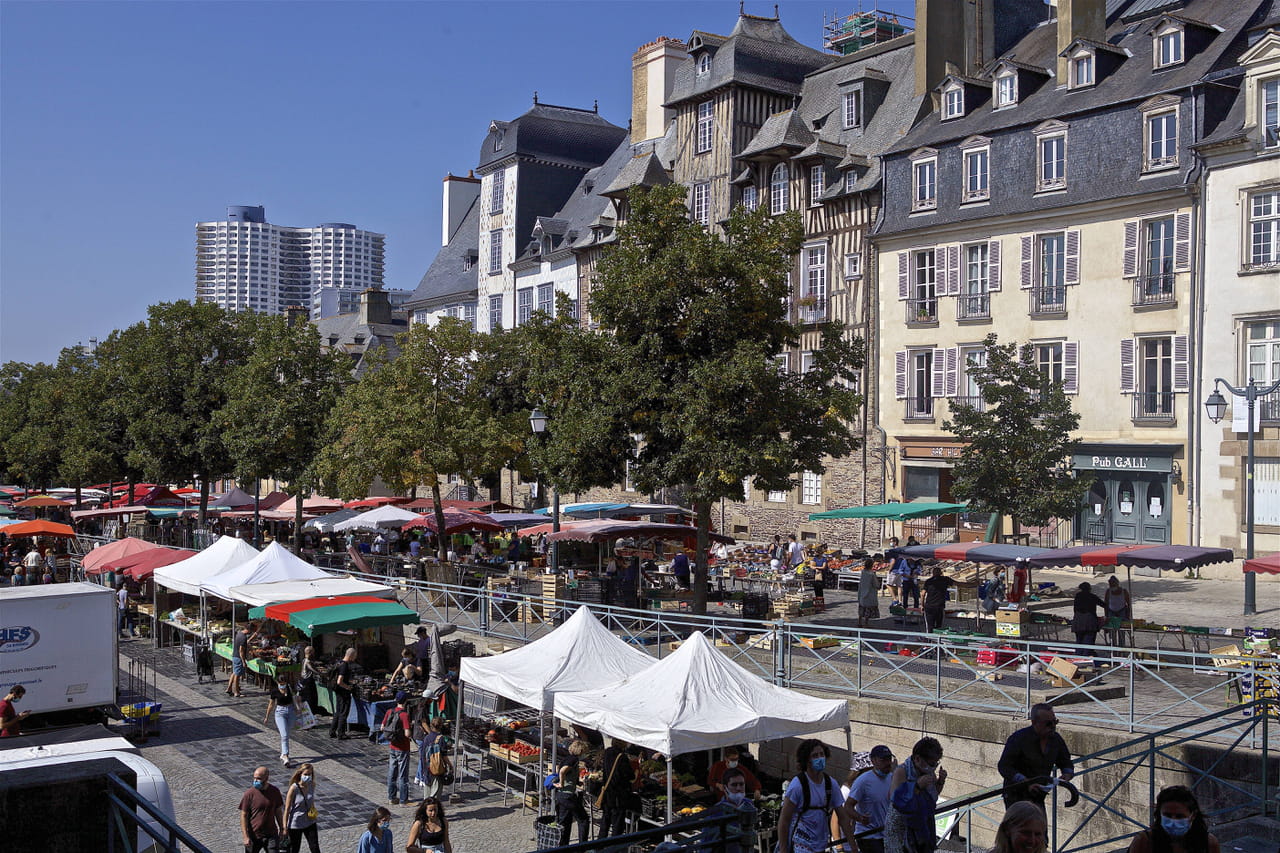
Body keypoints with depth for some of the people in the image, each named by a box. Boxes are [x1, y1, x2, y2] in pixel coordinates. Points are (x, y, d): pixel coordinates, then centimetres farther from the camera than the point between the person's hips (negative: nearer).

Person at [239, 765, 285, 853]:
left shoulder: (275, 792, -3)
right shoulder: (249, 794, -12)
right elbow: (243, 816, -9)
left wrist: (281, 829, 13)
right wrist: (246, 837, -13)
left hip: (271, 835, 1)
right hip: (254, 835, -1)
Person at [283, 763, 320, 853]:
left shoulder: (312, 785, -6)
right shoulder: (294, 788, -21)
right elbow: (287, 809, -16)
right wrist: (285, 827, -13)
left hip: (310, 823, 4)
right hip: (295, 824, -4)